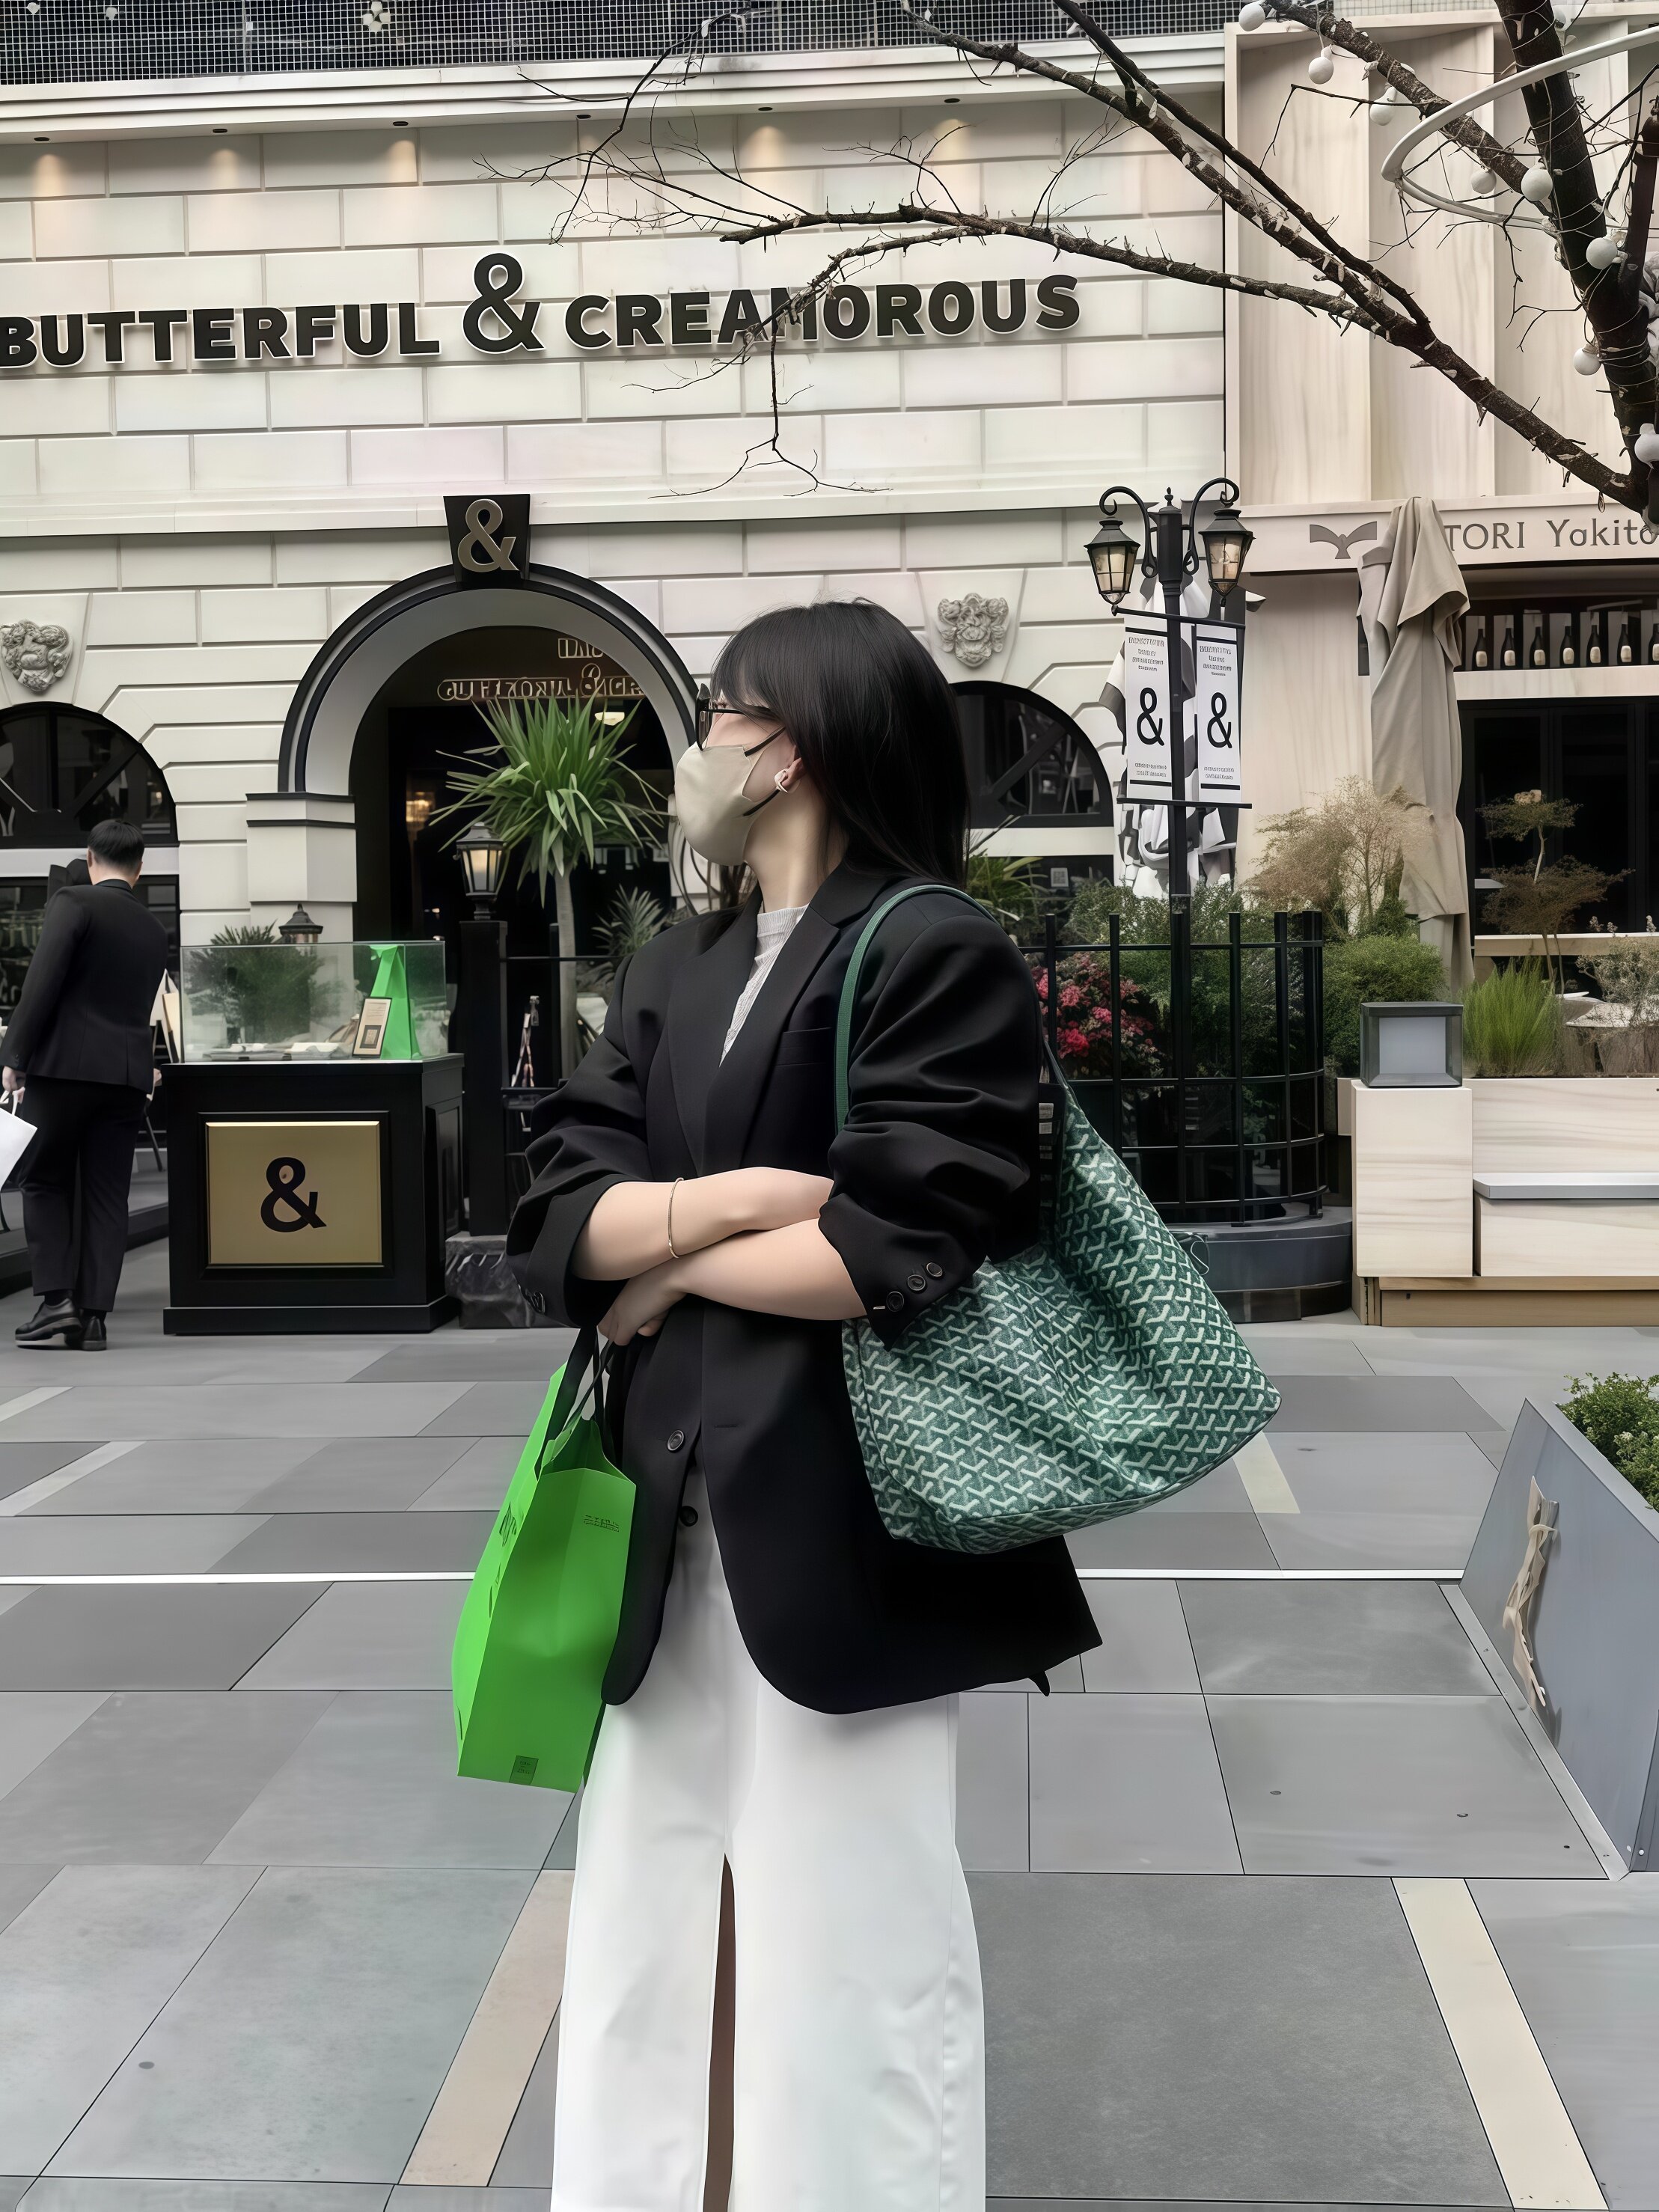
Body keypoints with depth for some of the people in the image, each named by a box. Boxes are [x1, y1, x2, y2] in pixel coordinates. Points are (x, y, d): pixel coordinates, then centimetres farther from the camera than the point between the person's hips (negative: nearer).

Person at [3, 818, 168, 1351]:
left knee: (45, 1184, 8)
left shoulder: (72, 902, -4)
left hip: (64, 1066, -4)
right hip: (128, 1075, 4)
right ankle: (93, 1314, 3)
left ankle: (56, 1299, -2)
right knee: (107, 1196, 5)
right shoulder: (155, 931, 13)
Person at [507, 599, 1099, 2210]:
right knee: (639, 1933, 16)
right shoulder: (669, 976, 13)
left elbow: (894, 1255, -19)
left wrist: (666, 1260, -6)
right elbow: (552, 1223, 3)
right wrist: (738, 1196, -15)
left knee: (848, 1949, 4)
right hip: (669, 1517, 7)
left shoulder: (936, 954, -9)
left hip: (841, 1519, -7)